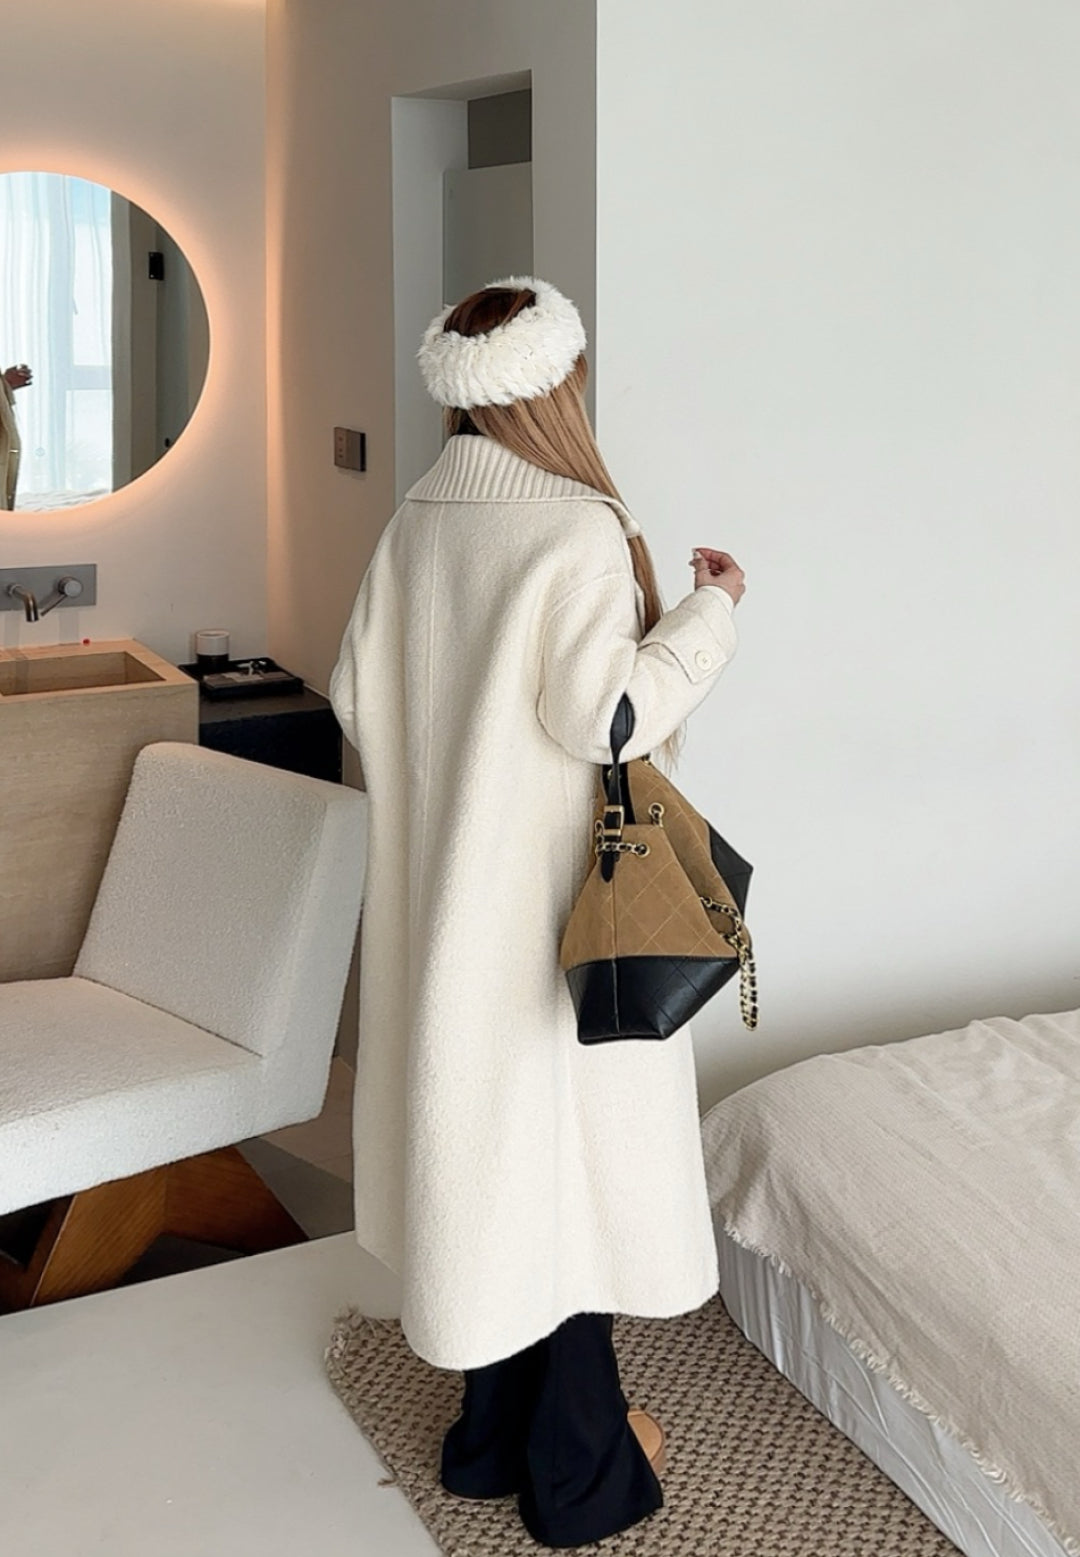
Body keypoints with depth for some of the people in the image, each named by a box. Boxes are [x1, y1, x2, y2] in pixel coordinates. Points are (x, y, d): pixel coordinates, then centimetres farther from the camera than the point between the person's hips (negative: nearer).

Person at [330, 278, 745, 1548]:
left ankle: (492, 1434, 31)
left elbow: (357, 699, 7)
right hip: (558, 895, -7)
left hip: (442, 896, 7)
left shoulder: (413, 525, 3)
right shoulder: (579, 530, -18)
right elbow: (602, 715, -21)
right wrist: (709, 611, -10)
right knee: (575, 1155, 6)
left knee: (477, 1145, 17)